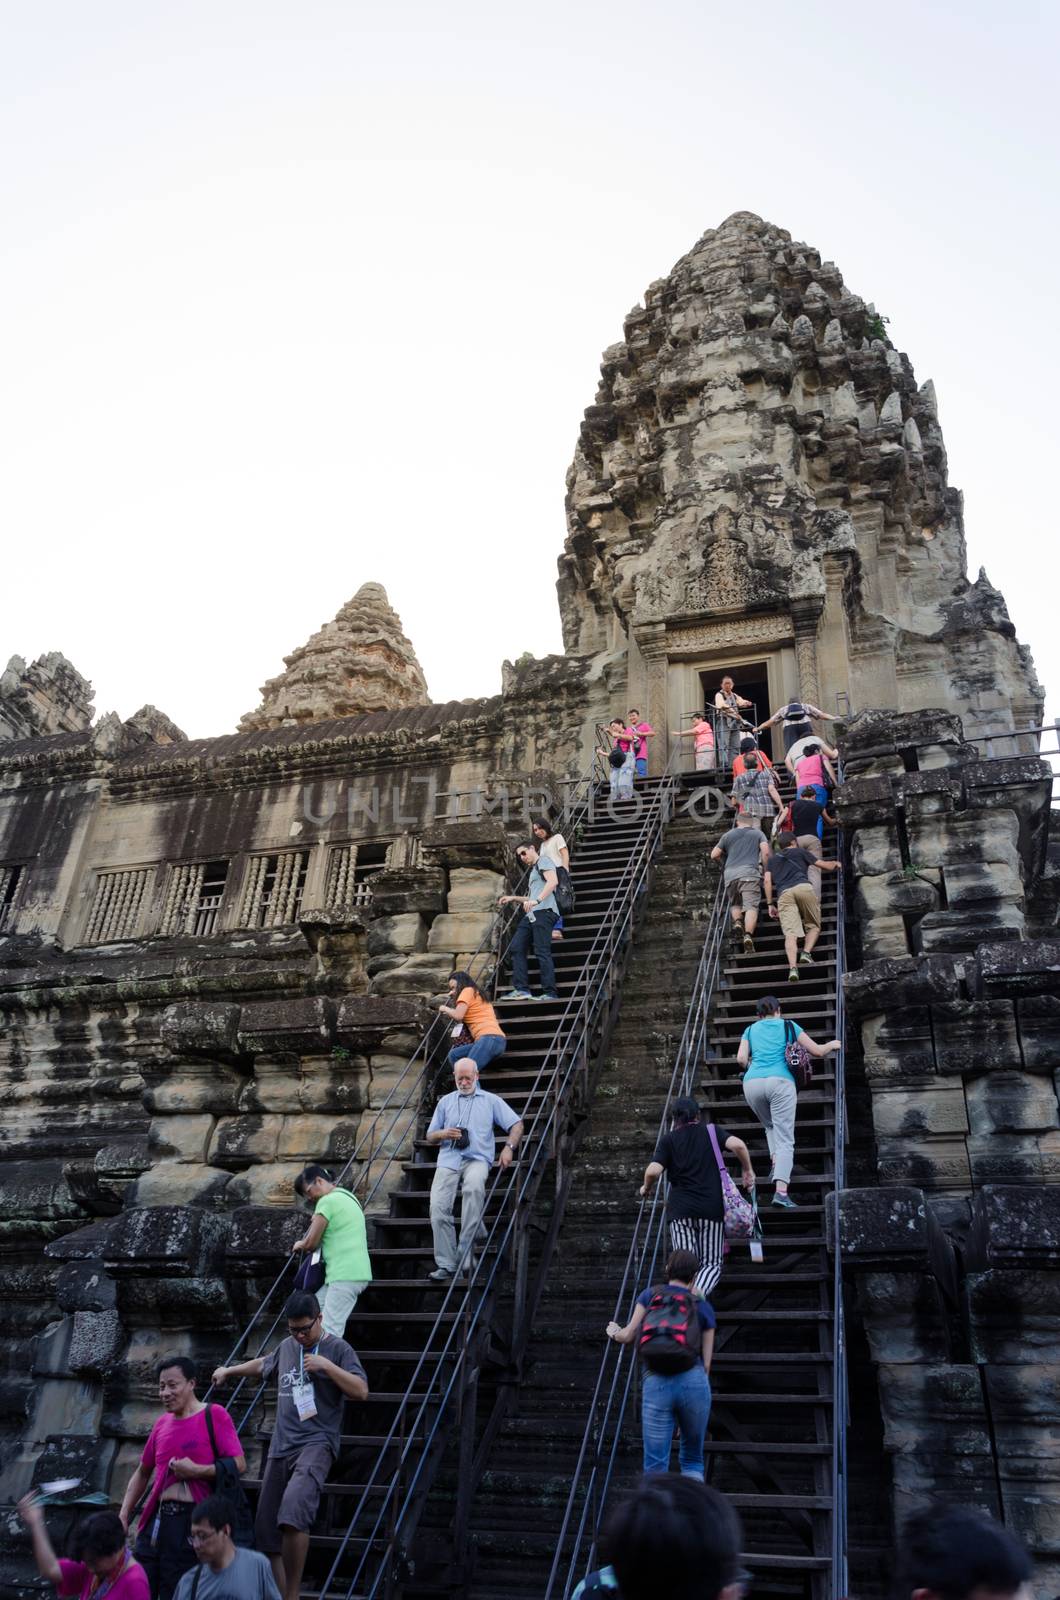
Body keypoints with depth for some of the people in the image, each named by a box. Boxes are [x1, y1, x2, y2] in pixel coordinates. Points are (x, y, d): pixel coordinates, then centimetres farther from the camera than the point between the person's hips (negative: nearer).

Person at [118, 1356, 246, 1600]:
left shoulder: (215, 1415, -5)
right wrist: (124, 1513, 13)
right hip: (157, 1518, 6)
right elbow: (142, 1472, 23)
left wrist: (196, 1471, -16)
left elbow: (238, 1464, -11)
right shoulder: (162, 1424, 13)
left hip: (192, 1520, -6)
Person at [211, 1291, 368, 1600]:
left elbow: (361, 1391, -10)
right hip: (281, 1446, 7)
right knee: (266, 1531, 3)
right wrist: (228, 1371, 47)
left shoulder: (339, 1349, -2)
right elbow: (262, 1364, 37)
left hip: (317, 1443, -7)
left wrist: (326, 1366, -17)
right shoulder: (286, 1347, 16)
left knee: (293, 1510, -30)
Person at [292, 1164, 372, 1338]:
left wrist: (298, 1244, 13)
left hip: (345, 1276, -10)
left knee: (329, 1331, -12)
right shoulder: (347, 1196, 20)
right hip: (355, 1272, 10)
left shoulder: (327, 1201, -10)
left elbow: (311, 1243, -8)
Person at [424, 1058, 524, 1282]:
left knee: (473, 1188, -37)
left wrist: (509, 1147, -6)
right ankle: (446, 1264, -15)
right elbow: (430, 1136, 22)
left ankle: (465, 1254, -32)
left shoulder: (491, 1101, 16)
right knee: (438, 1206, -21)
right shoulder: (445, 1102, 23)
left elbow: (516, 1124, 11)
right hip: (448, 1159, 3)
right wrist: (444, 1134, -1)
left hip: (477, 1158, -3)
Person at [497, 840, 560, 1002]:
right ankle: (521, 990, -3)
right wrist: (514, 898, 31)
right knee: (516, 947, 0)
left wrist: (536, 901, -24)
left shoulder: (543, 860, 4)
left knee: (542, 951, -14)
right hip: (531, 915, 10)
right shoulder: (533, 870, 32)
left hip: (544, 911, -10)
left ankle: (550, 993, -15)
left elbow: (553, 881, -15)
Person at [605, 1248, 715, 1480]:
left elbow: (628, 1336, 10)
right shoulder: (704, 1307, 13)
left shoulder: (650, 1295, 14)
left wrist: (614, 1332, 32)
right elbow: (706, 1362, 11)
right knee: (693, 1460, 18)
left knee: (655, 1467, 5)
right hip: (692, 1381, 0)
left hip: (655, 1383, 0)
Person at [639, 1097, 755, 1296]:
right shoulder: (711, 1131, 9)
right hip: (712, 1207, 0)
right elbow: (738, 1145, -9)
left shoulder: (668, 1140, 7)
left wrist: (646, 1188, 12)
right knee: (711, 1264, 7)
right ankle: (698, 1294, -22)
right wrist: (747, 1170, 6)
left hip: (680, 1209, 0)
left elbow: (653, 1171, -8)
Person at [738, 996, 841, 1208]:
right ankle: (781, 1190, -20)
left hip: (752, 1083, 3)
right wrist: (832, 1044, 40)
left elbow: (741, 1059, 9)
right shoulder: (788, 1026, 18)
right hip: (780, 1081, -3)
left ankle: (775, 1162, 5)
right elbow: (817, 1051, 20)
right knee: (785, 1138, -5)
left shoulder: (750, 1030, 23)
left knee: (770, 1126, 29)